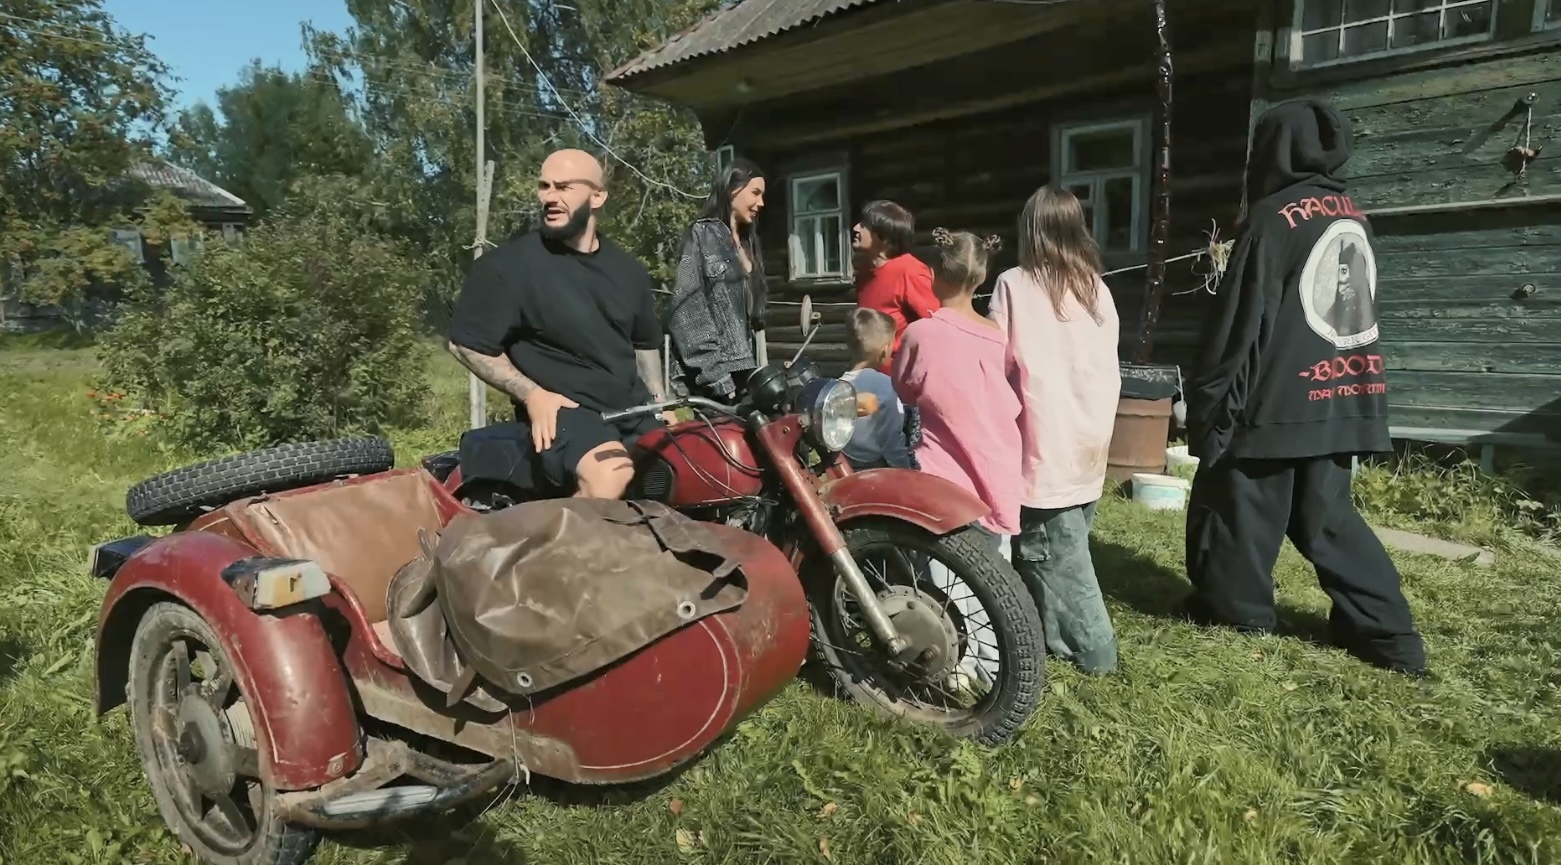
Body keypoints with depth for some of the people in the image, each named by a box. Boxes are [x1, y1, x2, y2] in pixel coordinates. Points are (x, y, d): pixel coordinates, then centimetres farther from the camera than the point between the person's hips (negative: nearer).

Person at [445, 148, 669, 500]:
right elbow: (466, 342, -3)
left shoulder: (628, 269, 13)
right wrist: (532, 394, -13)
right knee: (609, 480, -35)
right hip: (560, 410, -6)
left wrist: (660, 406, 15)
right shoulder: (507, 263, -5)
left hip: (632, 409, 6)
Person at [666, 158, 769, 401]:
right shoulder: (702, 234, -2)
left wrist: (758, 369, 9)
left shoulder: (748, 242, 19)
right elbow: (687, 307, -12)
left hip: (742, 371, 6)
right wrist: (716, 375, -17)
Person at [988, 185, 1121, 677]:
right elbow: (1109, 370, 11)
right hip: (1090, 445, 6)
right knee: (1066, 548, 16)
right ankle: (1061, 635, 24)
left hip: (1045, 446, -6)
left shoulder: (1015, 285, -10)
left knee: (1054, 555, 4)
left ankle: (1092, 649, 9)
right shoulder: (1098, 289, 6)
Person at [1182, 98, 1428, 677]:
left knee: (1240, 506, 8)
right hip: (1341, 399, 8)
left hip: (1278, 402, -7)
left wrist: (1209, 406, -9)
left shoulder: (1275, 218, -11)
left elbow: (1239, 325, -13)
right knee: (1327, 513, 15)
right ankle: (1389, 632, 14)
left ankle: (1234, 607, 21)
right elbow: (1355, 305, 20)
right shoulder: (1353, 217, 13)